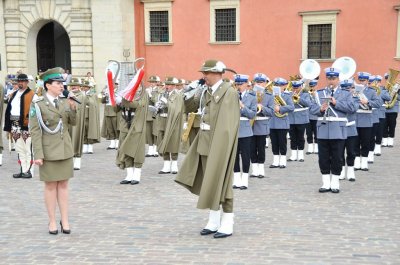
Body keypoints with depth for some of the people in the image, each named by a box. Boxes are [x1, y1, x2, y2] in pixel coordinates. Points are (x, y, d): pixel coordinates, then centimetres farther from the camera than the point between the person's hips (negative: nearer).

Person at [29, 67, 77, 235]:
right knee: (51, 185, 6)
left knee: (63, 184, 9)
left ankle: (65, 220, 17)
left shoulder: (65, 102, 5)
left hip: (65, 149, 4)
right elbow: (35, 131, -11)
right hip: (49, 151, -4)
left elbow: (73, 123, 11)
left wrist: (73, 109, -8)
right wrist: (38, 154, -15)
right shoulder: (38, 104, -9)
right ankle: (52, 221, 16)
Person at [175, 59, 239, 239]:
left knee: (221, 182, -2)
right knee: (209, 183, 12)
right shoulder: (207, 93, 13)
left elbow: (228, 124, -18)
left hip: (220, 144, -8)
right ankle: (214, 221, 23)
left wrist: (220, 146, -22)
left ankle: (227, 225, 7)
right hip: (206, 143, 8)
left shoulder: (229, 92, -12)